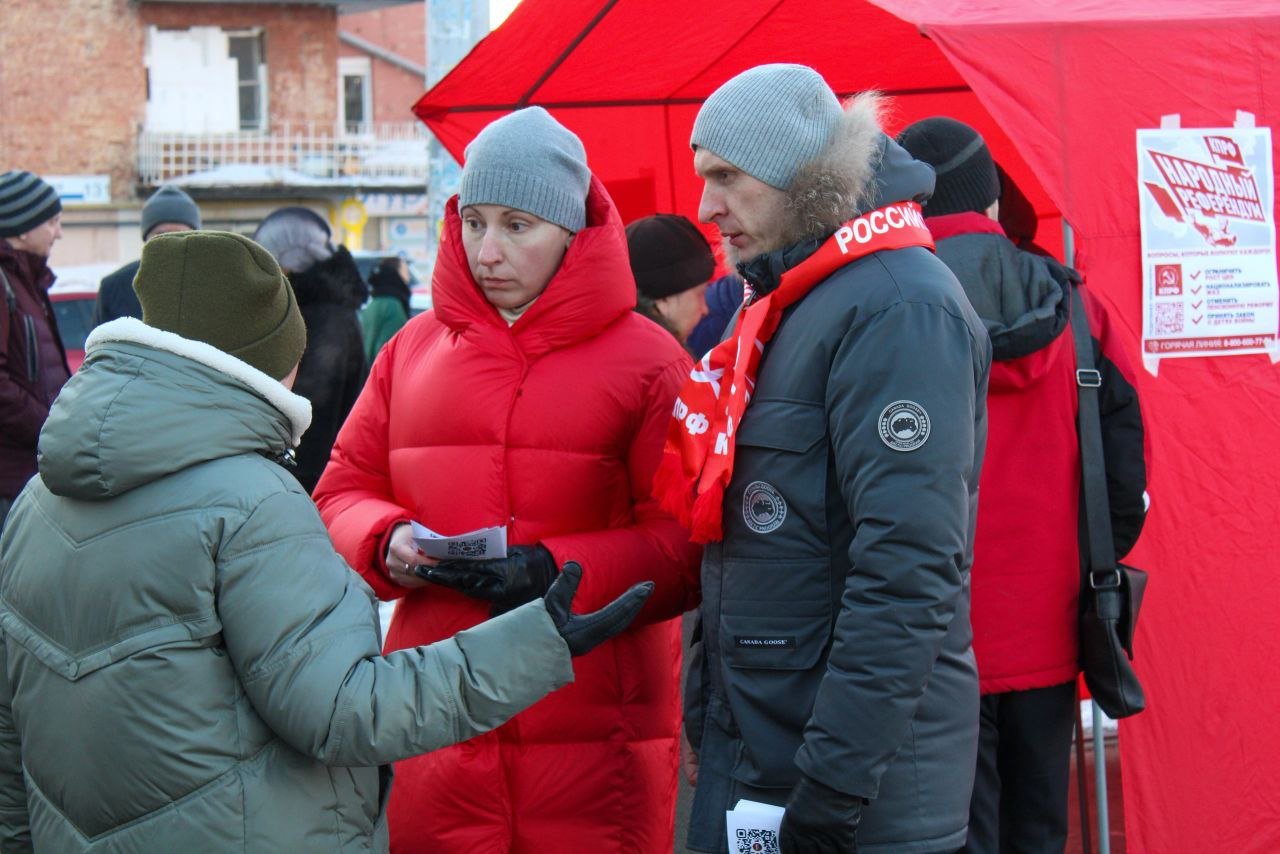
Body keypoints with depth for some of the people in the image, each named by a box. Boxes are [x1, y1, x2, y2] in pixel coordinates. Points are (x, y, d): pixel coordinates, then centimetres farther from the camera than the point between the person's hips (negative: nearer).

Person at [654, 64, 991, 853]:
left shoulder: (899, 307, -16)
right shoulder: (788, 306, 15)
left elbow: (908, 573, -23)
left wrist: (833, 790, -24)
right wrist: (712, 721, 18)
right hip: (750, 759, 9)